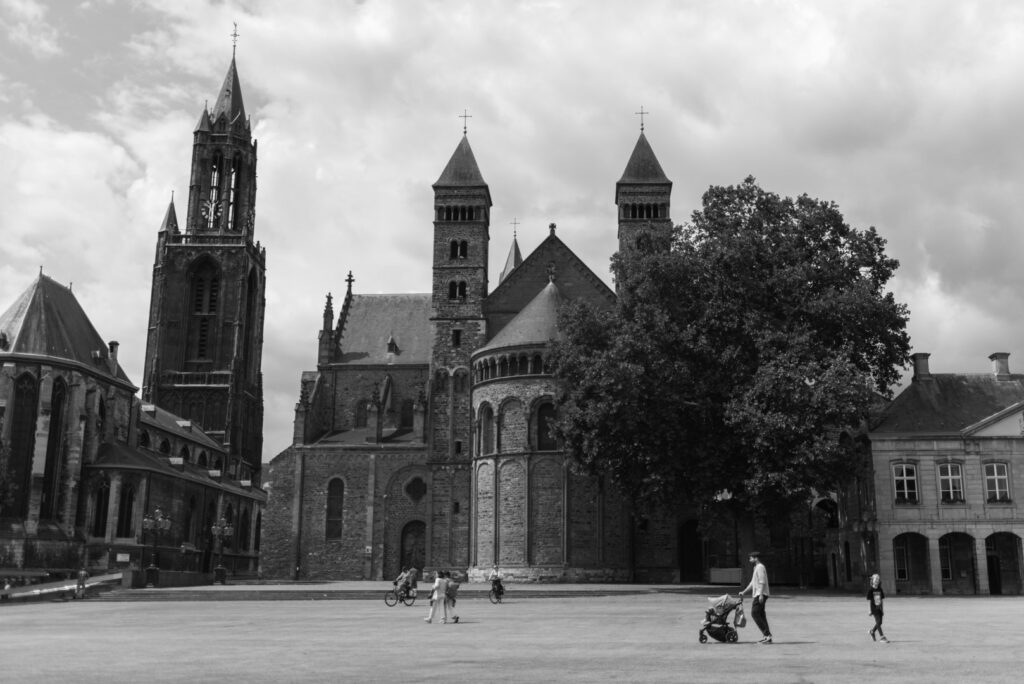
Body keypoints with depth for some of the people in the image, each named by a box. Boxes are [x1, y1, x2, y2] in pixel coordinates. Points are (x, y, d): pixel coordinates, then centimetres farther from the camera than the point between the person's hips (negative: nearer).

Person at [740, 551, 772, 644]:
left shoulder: (760, 567, -10)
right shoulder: (756, 568, 21)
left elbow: (762, 582, -19)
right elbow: (753, 583, 27)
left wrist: (761, 594, -25)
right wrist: (744, 592, 26)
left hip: (760, 594, -10)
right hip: (758, 595, 10)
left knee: (754, 613, -13)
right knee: (761, 615, 9)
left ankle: (767, 635, -15)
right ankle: (767, 636, 8)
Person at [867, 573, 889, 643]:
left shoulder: (880, 589, 8)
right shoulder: (870, 590, -7)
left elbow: (882, 599, 14)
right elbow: (869, 600, -6)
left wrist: (883, 608, 11)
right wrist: (870, 610, -8)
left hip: (879, 608, 6)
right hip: (874, 608, -6)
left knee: (879, 622, 8)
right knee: (878, 622, -11)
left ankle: (872, 631, 33)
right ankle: (882, 637, -9)